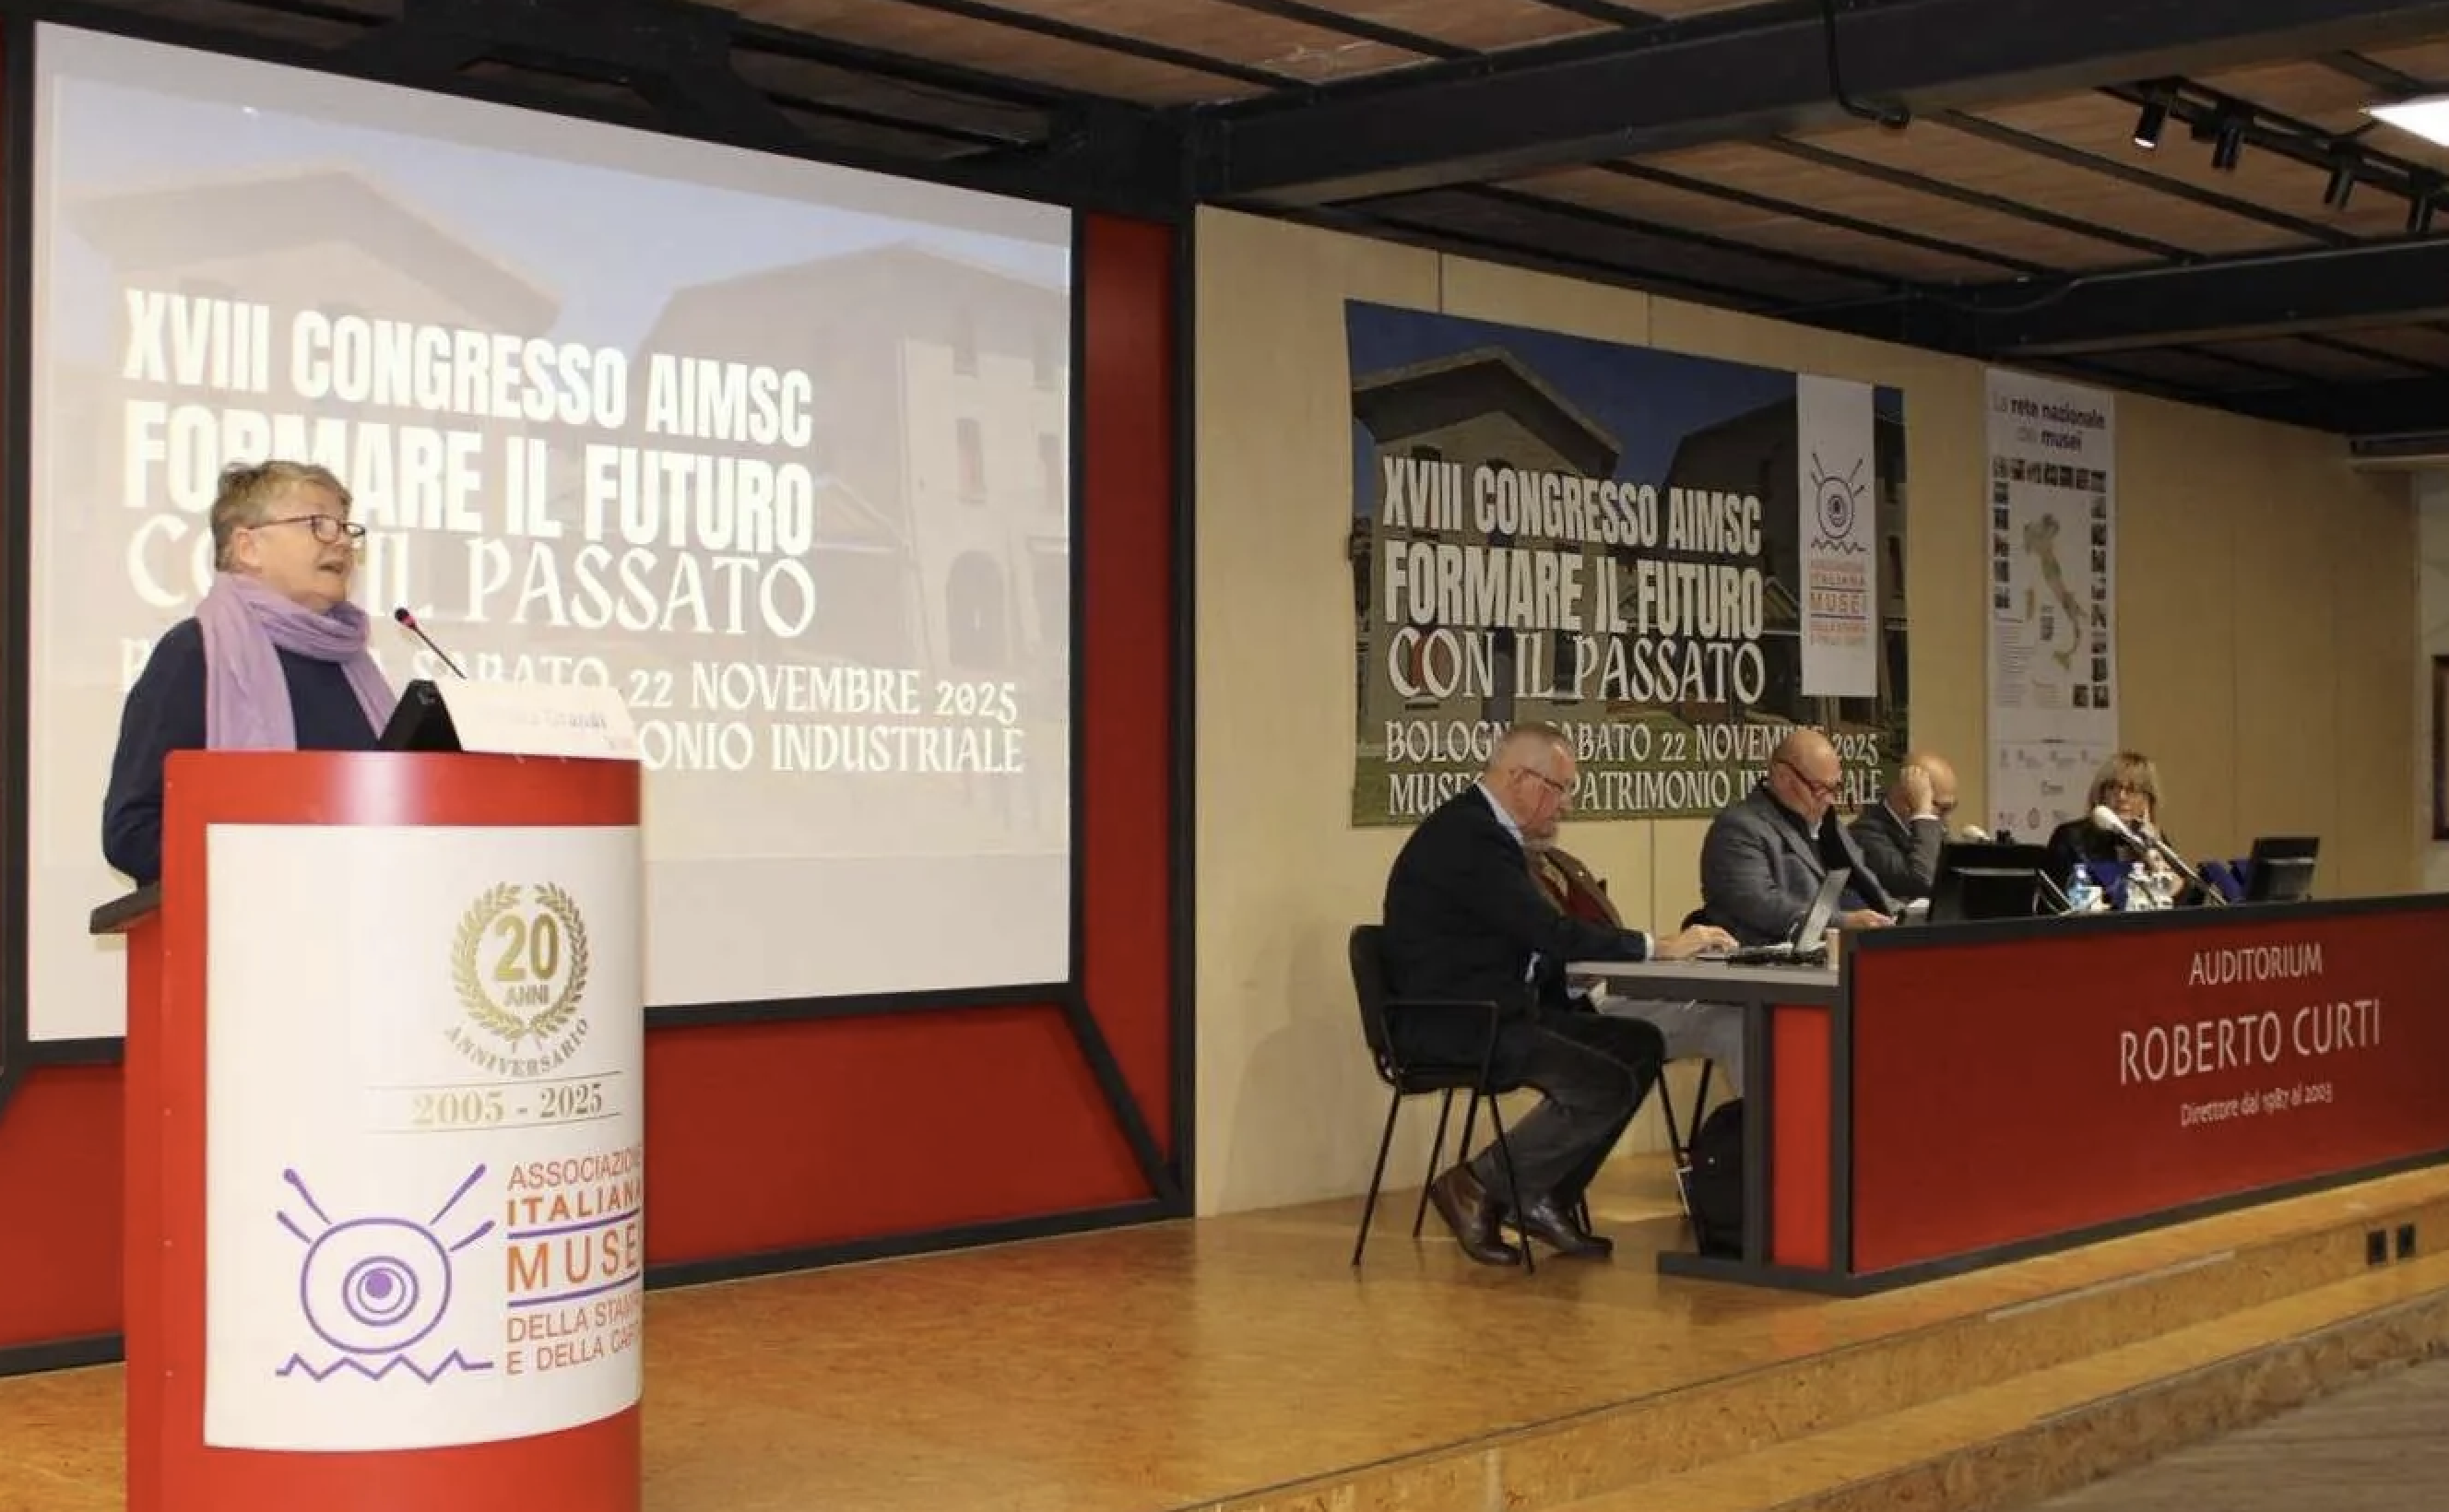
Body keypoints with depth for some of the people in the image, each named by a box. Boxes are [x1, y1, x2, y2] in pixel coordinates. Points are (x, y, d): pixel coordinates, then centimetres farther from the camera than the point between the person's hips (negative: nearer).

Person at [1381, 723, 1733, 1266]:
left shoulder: (1482, 829, 15)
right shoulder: (1467, 836, -18)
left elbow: (1537, 937, 16)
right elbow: (1550, 932, -24)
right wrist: (1658, 947, -18)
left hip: (1495, 1013, 11)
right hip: (1450, 1027, -11)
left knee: (1640, 1045, 4)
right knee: (1607, 1086, -21)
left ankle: (1545, 1197, 9)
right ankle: (1476, 1187, -5)